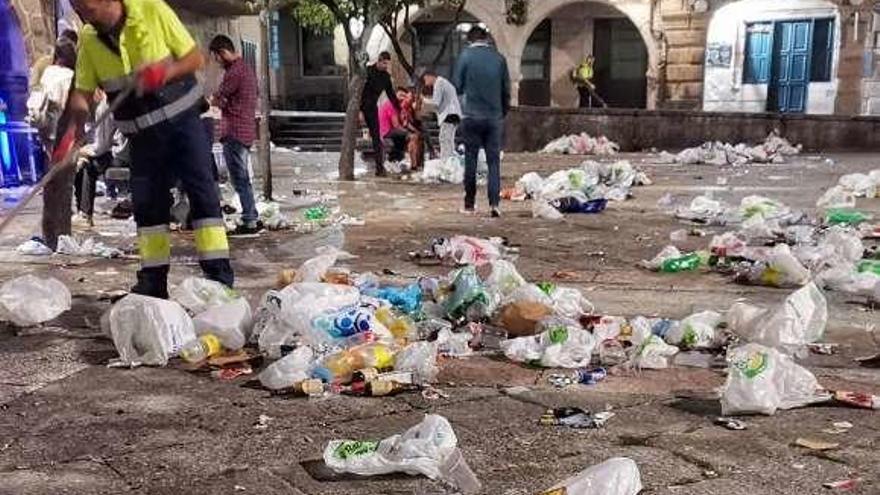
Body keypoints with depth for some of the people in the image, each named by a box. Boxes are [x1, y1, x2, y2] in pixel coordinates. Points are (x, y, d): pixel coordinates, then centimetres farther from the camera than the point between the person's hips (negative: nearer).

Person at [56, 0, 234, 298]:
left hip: (181, 120, -4)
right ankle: (153, 281, 14)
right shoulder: (88, 39, -3)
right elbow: (83, 93, 0)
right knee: (146, 203, 5)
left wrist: (164, 72, -26)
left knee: (202, 192, -8)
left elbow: (196, 58, -8)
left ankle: (220, 275, -6)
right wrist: (72, 132, -17)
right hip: (142, 134, 4)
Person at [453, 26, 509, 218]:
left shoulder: (466, 56, -4)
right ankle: (494, 203, -7)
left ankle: (469, 204, 12)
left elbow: (457, 85, -1)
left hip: (472, 117, -1)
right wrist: (504, 112, 19)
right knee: (494, 161, 4)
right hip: (495, 117, 1)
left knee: (471, 161, 7)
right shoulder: (499, 58, 2)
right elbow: (506, 89, 6)